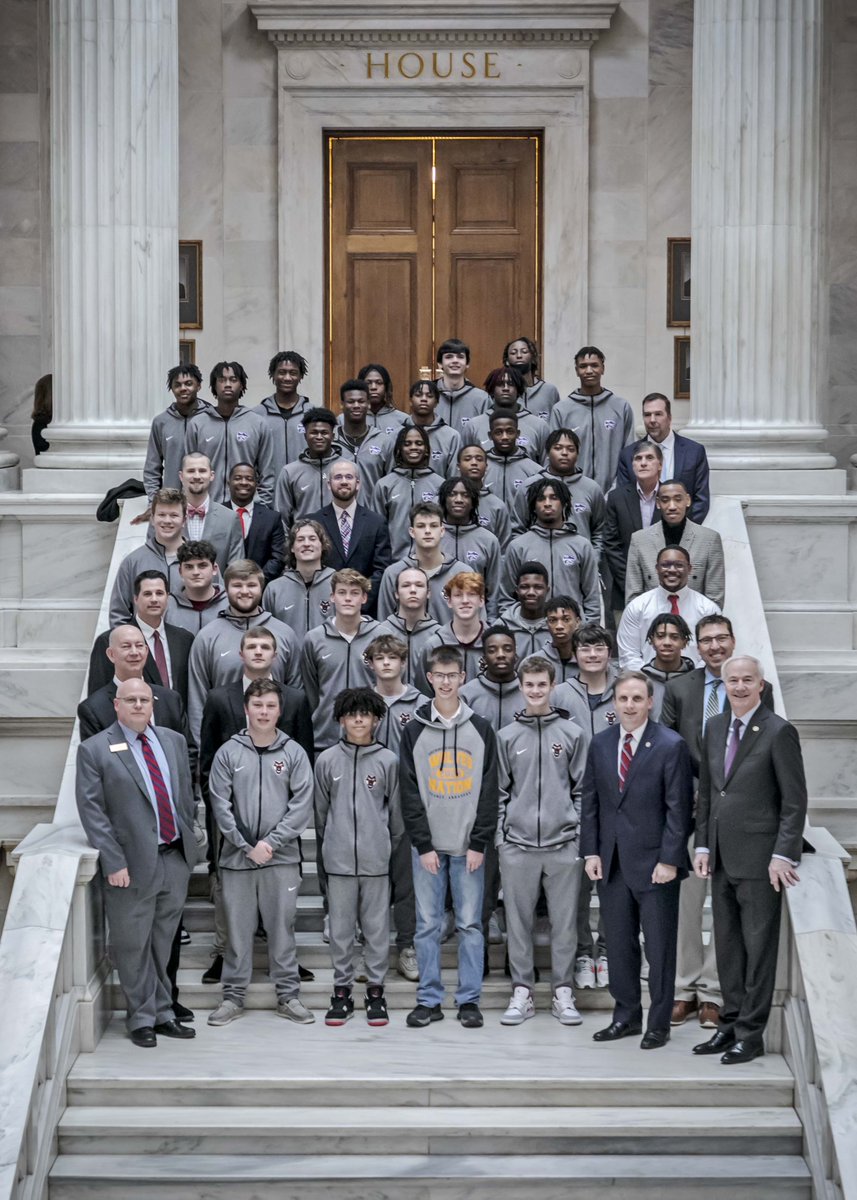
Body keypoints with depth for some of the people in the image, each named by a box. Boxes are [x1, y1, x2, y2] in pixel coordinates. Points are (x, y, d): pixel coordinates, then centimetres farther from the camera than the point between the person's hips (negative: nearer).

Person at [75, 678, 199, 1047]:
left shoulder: (174, 741, 10)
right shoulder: (94, 750, -5)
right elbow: (92, 812, -8)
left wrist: (187, 844, 10)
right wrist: (113, 862, -13)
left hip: (175, 858, 4)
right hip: (132, 864, -4)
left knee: (163, 943, 12)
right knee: (133, 946, 4)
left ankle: (162, 1014, 22)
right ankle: (142, 1019, 15)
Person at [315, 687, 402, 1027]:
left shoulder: (388, 761, 1)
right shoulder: (327, 760, 3)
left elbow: (396, 811, 6)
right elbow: (321, 811, 10)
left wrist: (390, 847, 8)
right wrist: (329, 845, 11)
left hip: (376, 859, -1)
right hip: (338, 859, 1)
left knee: (377, 928, 5)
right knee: (340, 929, 6)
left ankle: (376, 991, 14)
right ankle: (341, 992, 15)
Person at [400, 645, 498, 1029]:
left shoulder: (480, 729, 5)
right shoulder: (415, 730, 4)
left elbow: (489, 791, 2)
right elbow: (409, 792, 1)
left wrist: (479, 844, -6)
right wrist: (423, 845, -7)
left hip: (468, 846, 0)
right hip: (427, 846, 0)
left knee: (470, 924, 2)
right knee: (428, 924, 3)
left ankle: (469, 1001, 9)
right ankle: (429, 1000, 10)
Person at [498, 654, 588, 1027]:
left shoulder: (571, 734, 5)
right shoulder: (506, 736, 7)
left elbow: (582, 790, 6)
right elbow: (500, 792, 8)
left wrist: (580, 835, -1)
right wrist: (500, 837, 1)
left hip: (563, 843, -1)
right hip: (517, 845, 1)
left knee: (564, 922, 3)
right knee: (518, 922, 5)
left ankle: (563, 992, 12)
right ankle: (522, 992, 13)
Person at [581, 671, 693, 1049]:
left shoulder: (671, 746, -7)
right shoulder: (600, 744, 8)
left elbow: (679, 807, -9)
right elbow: (590, 802, 12)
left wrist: (670, 860, -14)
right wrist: (590, 852, 4)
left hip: (654, 862, -5)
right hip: (611, 862, 5)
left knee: (659, 947, 3)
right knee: (618, 945, 10)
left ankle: (658, 1024, 13)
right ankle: (626, 1016, 22)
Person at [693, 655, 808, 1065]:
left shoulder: (778, 732, -9)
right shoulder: (714, 728, 11)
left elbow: (795, 800, -10)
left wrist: (783, 855, -15)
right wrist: (702, 845, 10)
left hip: (759, 859, -6)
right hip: (722, 858, 6)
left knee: (758, 946, 1)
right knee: (727, 945, 12)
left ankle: (751, 1034, 7)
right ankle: (730, 1024, 22)